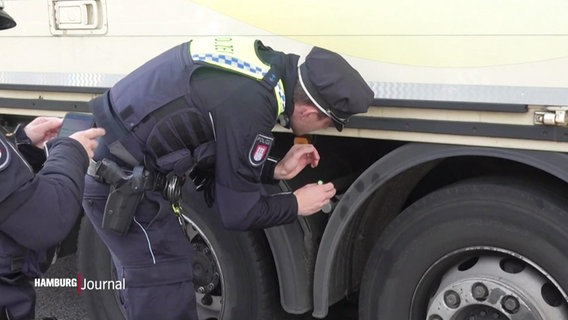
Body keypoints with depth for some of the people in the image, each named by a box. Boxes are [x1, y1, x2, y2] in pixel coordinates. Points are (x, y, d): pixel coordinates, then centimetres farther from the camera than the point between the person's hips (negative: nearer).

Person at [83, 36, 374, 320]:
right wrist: (296, 204, 1)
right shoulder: (251, 106, -25)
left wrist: (275, 170, 11)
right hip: (119, 180, -10)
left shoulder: (262, 63, 2)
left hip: (108, 165, 10)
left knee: (146, 289, 21)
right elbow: (238, 211, -14)